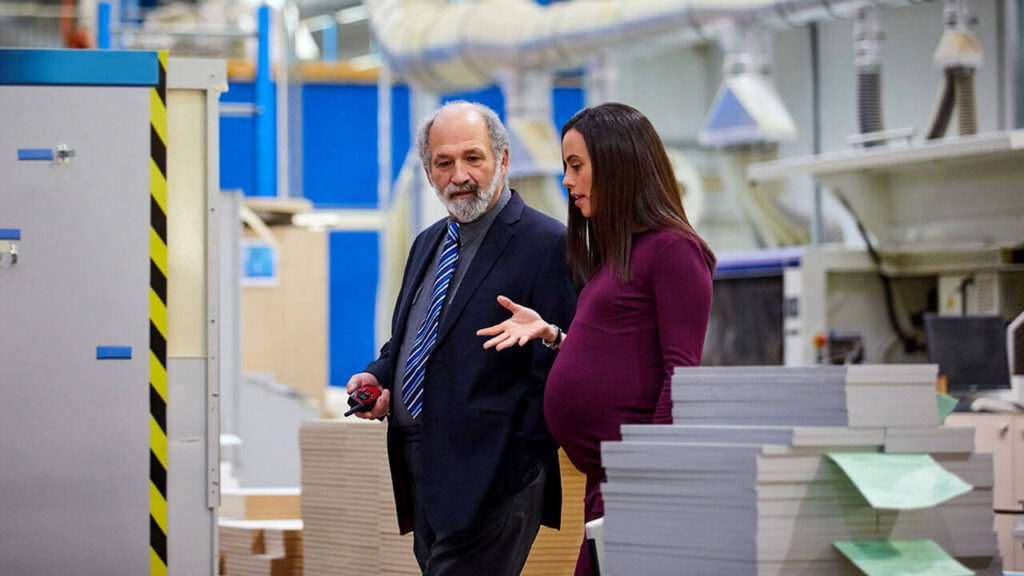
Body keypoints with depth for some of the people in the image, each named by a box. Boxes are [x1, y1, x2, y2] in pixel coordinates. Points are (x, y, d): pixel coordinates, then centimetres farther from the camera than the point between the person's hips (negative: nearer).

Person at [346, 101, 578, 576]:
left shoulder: (547, 246, -8)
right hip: (421, 477, 8)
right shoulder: (428, 244, 19)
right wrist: (377, 377, 7)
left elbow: (556, 369, -12)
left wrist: (519, 464, -17)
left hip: (492, 480, -8)